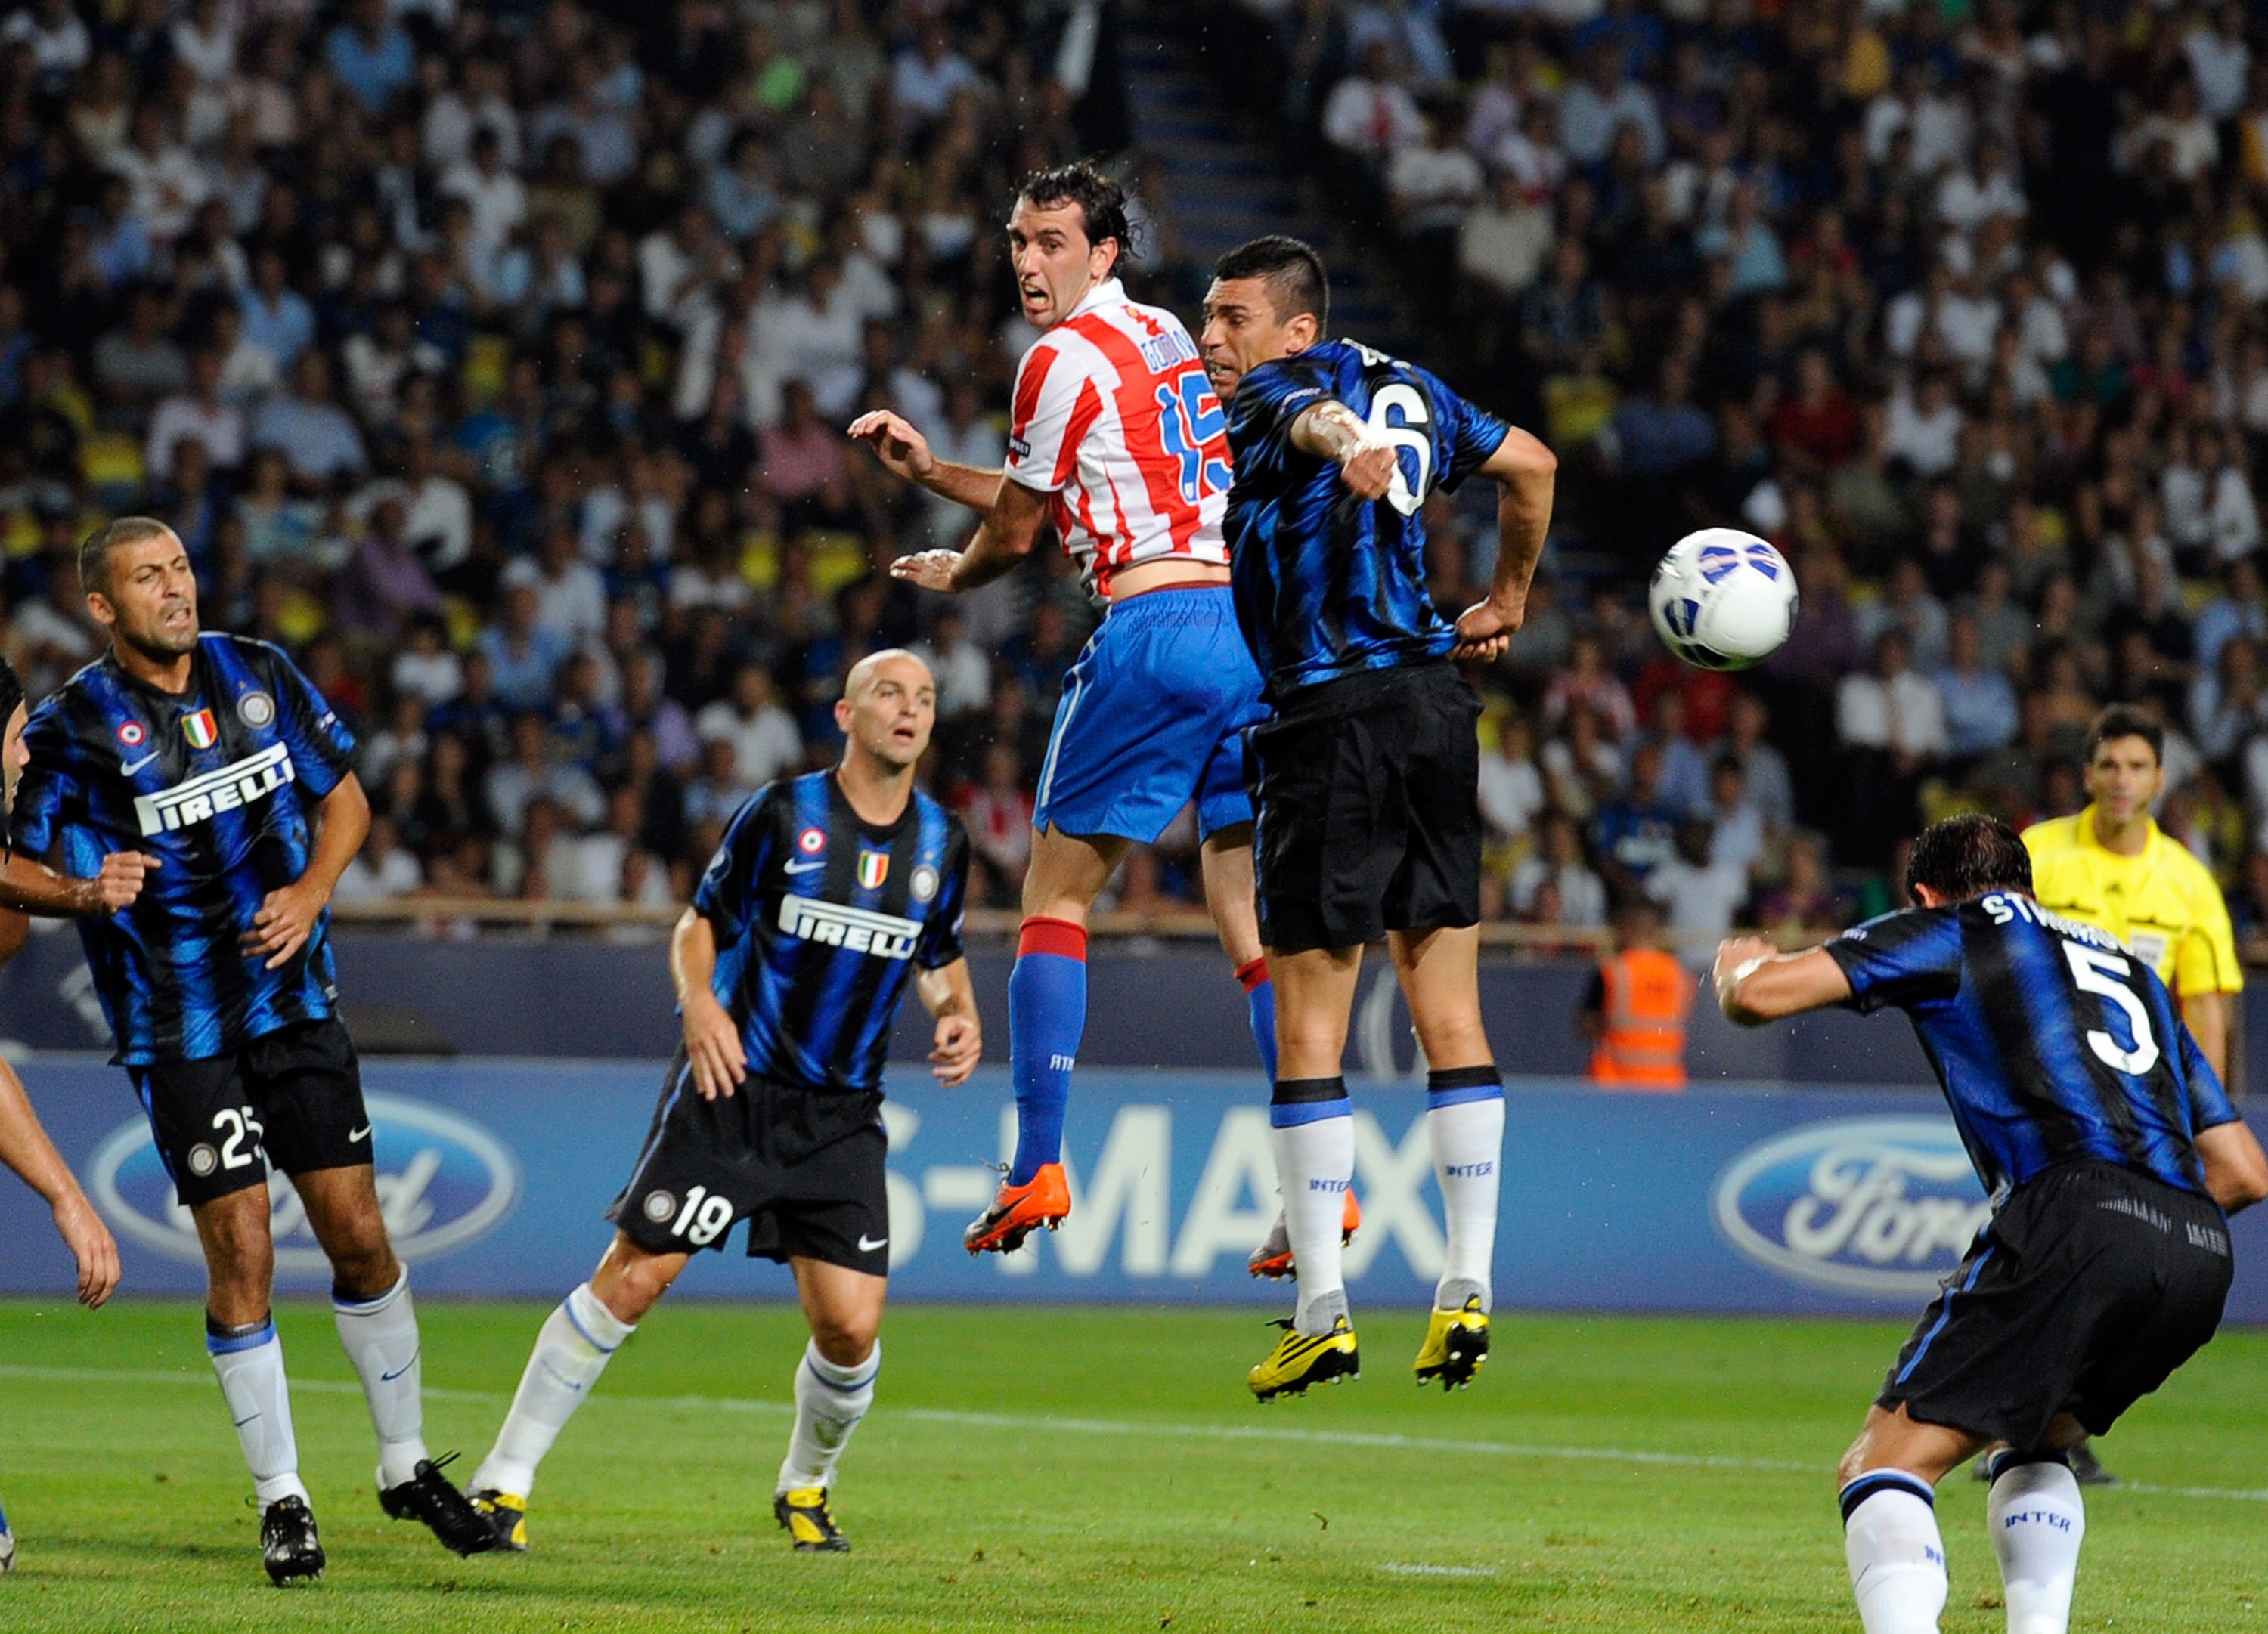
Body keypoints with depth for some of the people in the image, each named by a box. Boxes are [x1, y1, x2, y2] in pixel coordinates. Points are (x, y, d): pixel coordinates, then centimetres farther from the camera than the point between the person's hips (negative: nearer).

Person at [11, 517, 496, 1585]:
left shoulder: (260, 676, 3)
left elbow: (344, 797, 13)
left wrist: (310, 890, -4)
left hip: (297, 1003, 4)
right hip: (178, 1032, -4)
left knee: (359, 1237, 4)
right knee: (241, 1256, -7)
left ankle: (406, 1467, 20)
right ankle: (280, 1502, 5)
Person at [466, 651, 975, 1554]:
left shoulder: (941, 840, 7)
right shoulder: (783, 811, -5)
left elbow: (942, 957, 23)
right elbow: (700, 922, 3)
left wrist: (959, 1015, 2)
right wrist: (700, 1002, -16)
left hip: (842, 1115, 3)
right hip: (732, 1085, -3)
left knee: (851, 1326, -7)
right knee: (632, 1279, -9)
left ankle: (806, 1487, 23)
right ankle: (504, 1481, 0)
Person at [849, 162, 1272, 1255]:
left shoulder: (1064, 358, -4)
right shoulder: (1166, 338, 21)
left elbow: (1016, 530, 5)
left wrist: (950, 575, 26)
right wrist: (929, 470, 30)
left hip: (1150, 628, -7)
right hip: (1248, 622, 7)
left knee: (1056, 892, 4)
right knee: (1252, 909, 6)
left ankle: (1036, 1169, -1)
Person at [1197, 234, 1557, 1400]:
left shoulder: (1276, 395, -7)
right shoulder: (1407, 387, 15)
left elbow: (1323, 420, -31)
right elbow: (1529, 464, 27)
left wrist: (1351, 446, -54)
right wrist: (1507, 601, 37)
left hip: (1333, 717, -7)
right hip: (1435, 698, 7)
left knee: (1308, 1023, -1)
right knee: (1449, 1012, 7)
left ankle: (1322, 1307, -2)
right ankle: (1467, 1290, 5)